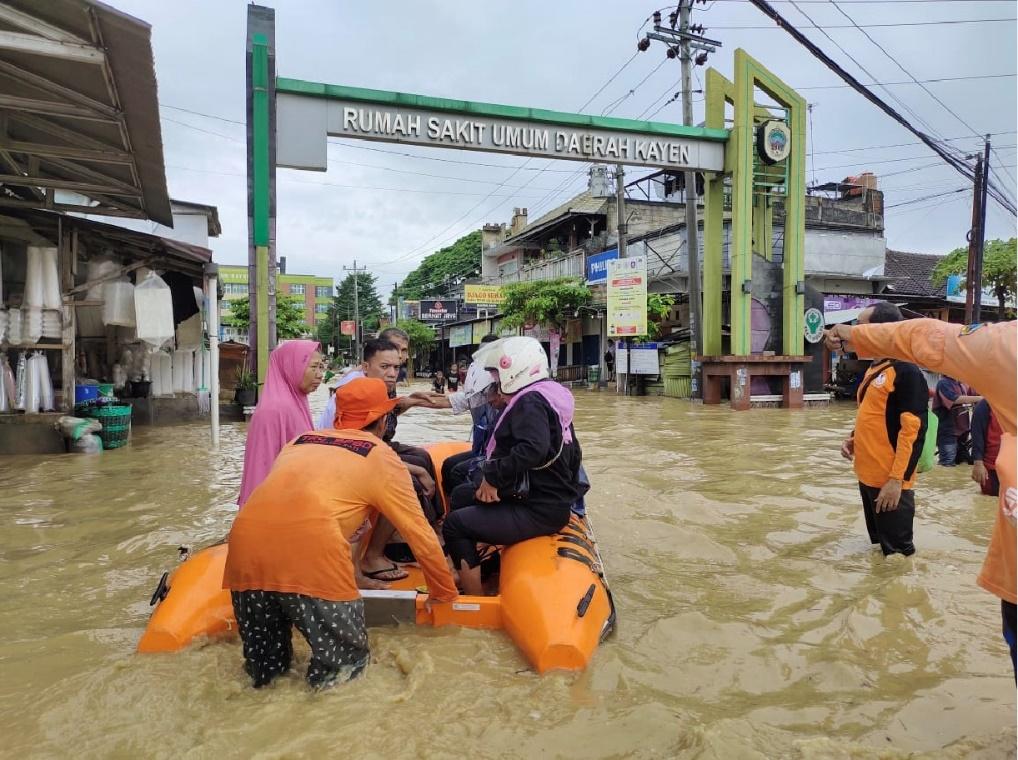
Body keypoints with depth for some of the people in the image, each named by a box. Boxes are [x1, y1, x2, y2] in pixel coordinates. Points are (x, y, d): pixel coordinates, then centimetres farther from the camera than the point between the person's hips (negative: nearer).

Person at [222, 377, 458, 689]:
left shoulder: (299, 441, 29)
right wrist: (444, 592, 36)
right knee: (346, 663, 13)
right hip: (309, 550, -6)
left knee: (264, 669, 24)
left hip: (246, 541, 6)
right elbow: (421, 535, 21)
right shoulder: (381, 456, 17)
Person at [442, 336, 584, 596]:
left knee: (455, 524, -6)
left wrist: (493, 478, -23)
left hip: (538, 512, -10)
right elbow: (572, 453, 19)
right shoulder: (550, 397, 13)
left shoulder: (529, 401, -15)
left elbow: (533, 447, -34)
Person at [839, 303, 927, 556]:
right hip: (868, 475, 9)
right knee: (879, 544, 20)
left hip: (890, 481, -9)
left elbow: (913, 431, -18)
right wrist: (854, 438, 5)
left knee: (896, 550, 4)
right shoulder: (873, 368, 12)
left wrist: (896, 479, -21)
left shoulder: (906, 371, -14)